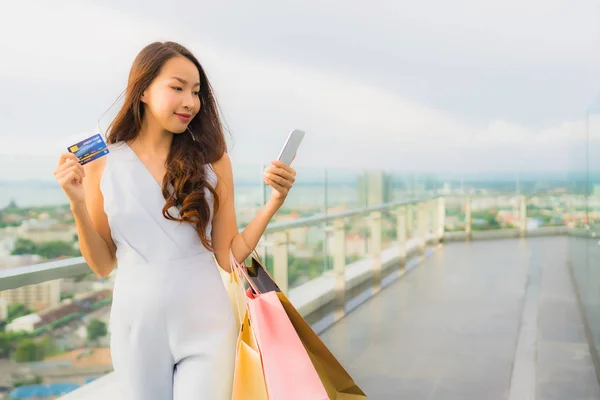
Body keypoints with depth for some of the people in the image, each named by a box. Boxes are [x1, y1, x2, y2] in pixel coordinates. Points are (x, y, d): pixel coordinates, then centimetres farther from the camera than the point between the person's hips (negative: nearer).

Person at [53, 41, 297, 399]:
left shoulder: (212, 161, -3)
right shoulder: (102, 163, -2)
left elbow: (229, 256, -1)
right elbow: (103, 265, 2)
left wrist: (274, 201, -12)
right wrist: (78, 203, -11)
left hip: (206, 327, -1)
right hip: (136, 328, 1)